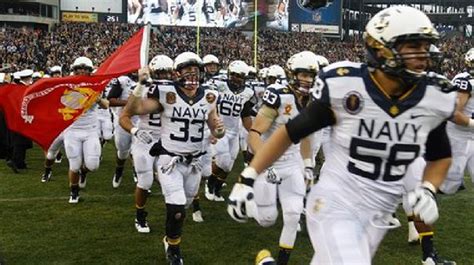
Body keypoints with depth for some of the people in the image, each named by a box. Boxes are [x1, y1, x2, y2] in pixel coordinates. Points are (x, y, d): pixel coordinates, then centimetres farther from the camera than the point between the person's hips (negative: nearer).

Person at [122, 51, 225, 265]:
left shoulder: (208, 98, 0)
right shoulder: (166, 94, -12)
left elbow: (216, 131, 9)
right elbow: (133, 109, -16)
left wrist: (219, 130, -14)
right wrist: (141, 84, -26)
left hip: (194, 163, 5)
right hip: (170, 161, -4)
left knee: (183, 207, 20)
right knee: (177, 210, -14)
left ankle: (170, 239, 51)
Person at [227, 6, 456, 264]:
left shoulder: (433, 101, -5)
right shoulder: (343, 89, -16)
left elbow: (441, 157, 14)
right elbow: (290, 132, -6)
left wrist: (427, 191, -4)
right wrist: (247, 178, -9)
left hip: (378, 216, 5)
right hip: (334, 206, -5)